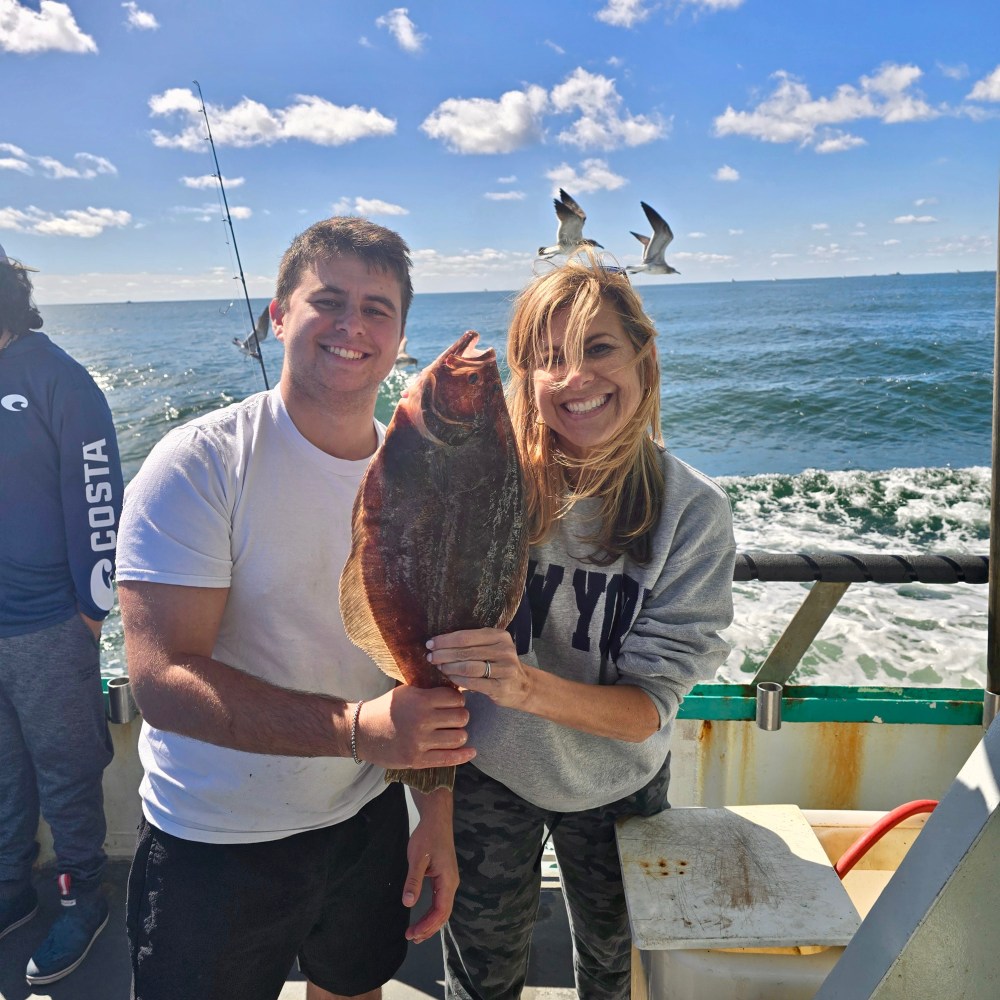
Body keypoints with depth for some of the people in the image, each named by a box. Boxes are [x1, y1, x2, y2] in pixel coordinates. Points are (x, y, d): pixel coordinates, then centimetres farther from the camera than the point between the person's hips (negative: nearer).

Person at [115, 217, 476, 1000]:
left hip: (369, 821, 5)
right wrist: (357, 727, -34)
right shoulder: (198, 466, -19)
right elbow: (162, 679, -25)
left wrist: (438, 814, -1)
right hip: (213, 847, -4)